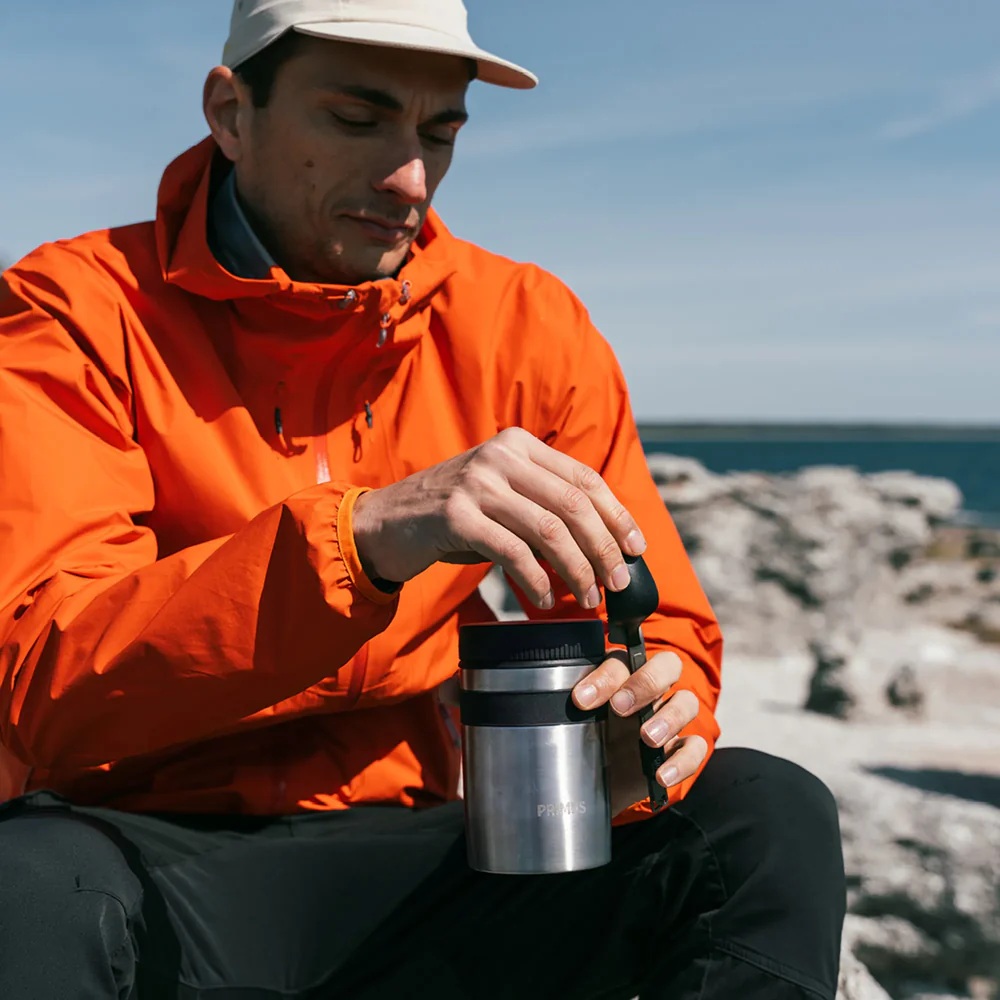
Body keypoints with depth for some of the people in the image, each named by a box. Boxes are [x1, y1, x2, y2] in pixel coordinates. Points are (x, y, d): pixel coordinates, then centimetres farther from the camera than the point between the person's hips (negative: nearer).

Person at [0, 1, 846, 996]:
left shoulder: (523, 328, 3)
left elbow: (663, 637, 4)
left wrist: (632, 739, -21)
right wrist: (364, 533, -33)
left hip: (404, 854, 3)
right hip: (148, 862, -3)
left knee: (768, 816, -18)